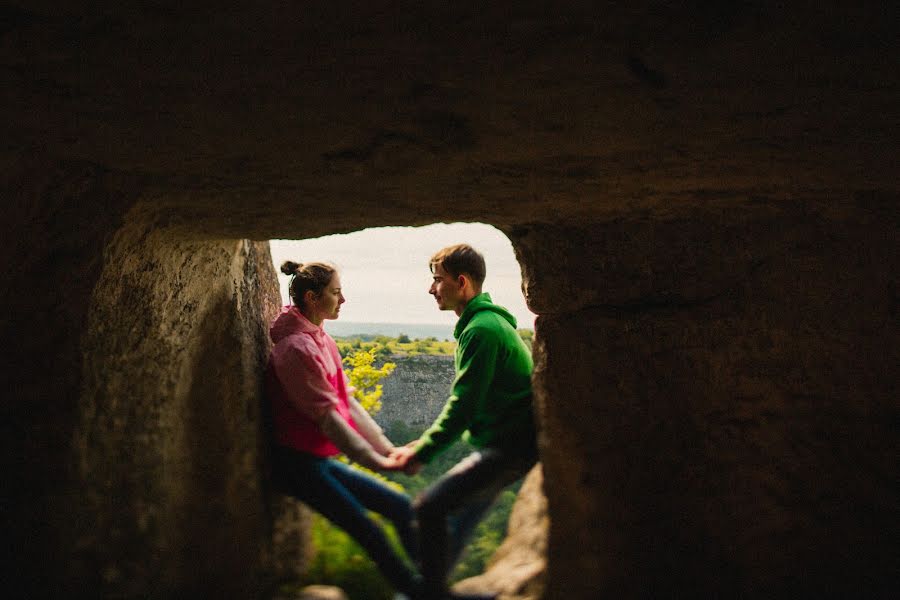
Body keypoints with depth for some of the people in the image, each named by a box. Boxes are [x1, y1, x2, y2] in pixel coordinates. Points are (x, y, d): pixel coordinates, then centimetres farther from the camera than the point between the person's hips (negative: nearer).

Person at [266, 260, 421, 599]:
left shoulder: (322, 341, 10)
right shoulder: (296, 348, -18)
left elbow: (348, 403, 10)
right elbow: (327, 417, -20)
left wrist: (387, 449, 4)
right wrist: (377, 462, -18)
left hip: (319, 459, 9)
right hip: (297, 462, -9)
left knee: (402, 508, 5)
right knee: (370, 533, -14)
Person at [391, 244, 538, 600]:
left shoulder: (480, 331, -18)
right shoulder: (490, 321, 15)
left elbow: (462, 406, -21)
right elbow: (468, 402, 20)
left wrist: (421, 453, -12)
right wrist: (427, 443, 16)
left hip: (508, 447, -10)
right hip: (510, 440, 10)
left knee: (430, 507, -14)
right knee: (455, 519, 15)